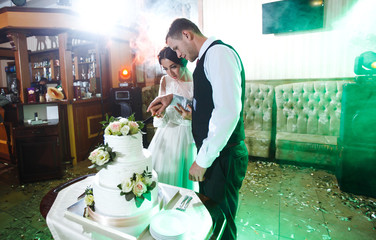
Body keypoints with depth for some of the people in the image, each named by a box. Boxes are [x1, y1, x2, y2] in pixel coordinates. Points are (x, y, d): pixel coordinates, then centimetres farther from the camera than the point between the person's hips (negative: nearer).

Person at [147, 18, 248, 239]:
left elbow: (228, 111, -27)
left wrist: (202, 160, -21)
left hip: (223, 157, -10)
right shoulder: (208, 57, 16)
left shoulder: (219, 52, -16)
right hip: (211, 154, 10)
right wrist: (174, 98, 13)